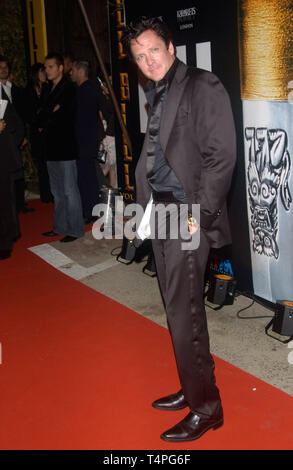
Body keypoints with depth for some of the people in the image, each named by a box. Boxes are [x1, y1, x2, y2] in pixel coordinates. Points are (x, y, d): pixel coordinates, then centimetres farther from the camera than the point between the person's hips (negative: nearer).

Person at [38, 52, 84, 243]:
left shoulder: (68, 88, -6)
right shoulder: (49, 89, 18)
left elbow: (62, 116, -15)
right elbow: (42, 117, 14)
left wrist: (44, 124, -1)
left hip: (65, 146, -8)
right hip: (52, 147, 8)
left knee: (69, 190, -5)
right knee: (57, 191, 13)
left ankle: (76, 229, 2)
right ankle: (61, 227, 21)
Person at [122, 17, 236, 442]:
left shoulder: (203, 87, -8)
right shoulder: (157, 96, 17)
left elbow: (221, 155, -14)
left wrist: (201, 212, -18)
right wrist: (147, 208, 8)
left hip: (188, 214, -8)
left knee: (184, 311, -5)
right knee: (177, 307, 14)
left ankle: (206, 407, 11)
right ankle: (192, 389, 29)